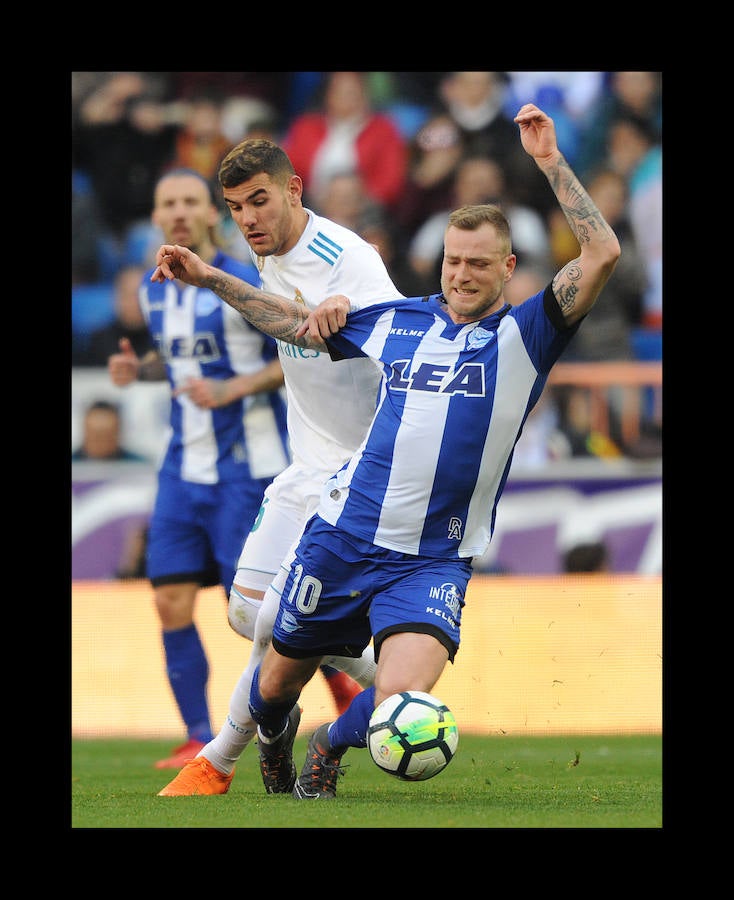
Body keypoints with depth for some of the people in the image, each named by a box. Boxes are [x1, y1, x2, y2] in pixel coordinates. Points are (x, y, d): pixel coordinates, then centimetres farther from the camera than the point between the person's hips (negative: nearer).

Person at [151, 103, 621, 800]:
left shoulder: (524, 334, -2)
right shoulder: (402, 321, 9)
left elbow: (602, 254, -16)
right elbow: (299, 324, 22)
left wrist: (548, 161, -19)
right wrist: (207, 277, 16)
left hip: (434, 560, -3)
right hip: (342, 534, 3)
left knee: (401, 703, -23)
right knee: (277, 681, 13)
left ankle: (331, 747, 13)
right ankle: (274, 738, 52)